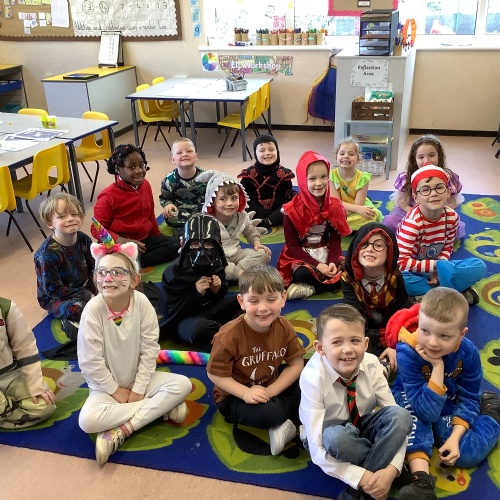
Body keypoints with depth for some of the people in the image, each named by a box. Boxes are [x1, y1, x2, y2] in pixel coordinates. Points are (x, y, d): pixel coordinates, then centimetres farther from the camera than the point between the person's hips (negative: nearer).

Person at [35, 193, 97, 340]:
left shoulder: (84, 239, -6)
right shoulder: (47, 253, -25)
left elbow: (93, 268, 1)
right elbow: (53, 289, -22)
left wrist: (95, 289, -18)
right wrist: (86, 296, -23)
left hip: (85, 288, 7)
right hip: (54, 298, -7)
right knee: (78, 308, -35)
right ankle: (69, 322, -4)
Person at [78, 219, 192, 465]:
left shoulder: (142, 303, -17)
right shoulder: (93, 310, -22)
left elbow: (149, 351, -11)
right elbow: (90, 362, -17)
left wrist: (138, 390, -13)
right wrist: (116, 391, -12)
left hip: (140, 379, 2)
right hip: (106, 386, -2)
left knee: (182, 384, -19)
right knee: (88, 420, -29)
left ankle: (120, 432, -19)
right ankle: (161, 407, -17)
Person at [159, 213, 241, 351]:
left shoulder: (216, 264, -3)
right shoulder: (174, 273, -21)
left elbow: (217, 299, 10)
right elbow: (172, 311, -20)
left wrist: (218, 289, -14)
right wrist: (196, 294, -31)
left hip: (209, 310, 7)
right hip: (183, 319, -7)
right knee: (199, 328, -39)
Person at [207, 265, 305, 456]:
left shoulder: (284, 327, -13)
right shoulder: (230, 335, -26)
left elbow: (296, 364, -7)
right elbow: (215, 374, -18)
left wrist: (270, 392, -20)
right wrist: (246, 393, -30)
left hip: (272, 386, 6)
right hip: (234, 396, -5)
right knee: (269, 413, -34)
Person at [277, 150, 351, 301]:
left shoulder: (334, 206, -2)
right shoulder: (293, 210, -13)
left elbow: (335, 240, -1)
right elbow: (292, 245, -12)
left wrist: (332, 262, -21)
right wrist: (316, 264, -22)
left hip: (326, 255, 5)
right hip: (300, 256, -4)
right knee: (303, 274, -37)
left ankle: (309, 289, -19)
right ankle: (325, 284, -11)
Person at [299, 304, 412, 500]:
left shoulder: (371, 365, -21)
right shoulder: (313, 377, -30)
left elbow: (398, 422, -18)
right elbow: (318, 451, -30)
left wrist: (391, 469, -33)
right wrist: (362, 477, -35)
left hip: (362, 427, 3)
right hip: (328, 436, -3)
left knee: (401, 415, -26)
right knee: (337, 437, -38)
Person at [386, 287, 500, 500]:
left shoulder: (468, 352, -23)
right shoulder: (408, 352, -34)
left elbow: (468, 399, -11)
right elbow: (427, 411, -35)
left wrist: (455, 437, -23)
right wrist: (438, 368, -42)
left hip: (450, 407, 3)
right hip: (414, 404, -2)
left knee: (466, 454, -16)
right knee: (413, 411, -36)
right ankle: (421, 477, -34)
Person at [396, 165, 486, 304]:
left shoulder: (452, 216, -10)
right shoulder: (412, 222, -26)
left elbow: (447, 248, 3)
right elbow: (401, 261, -29)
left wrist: (438, 269, -16)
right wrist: (435, 265, -25)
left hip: (436, 268, 5)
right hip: (413, 270, -5)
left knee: (479, 266, -11)